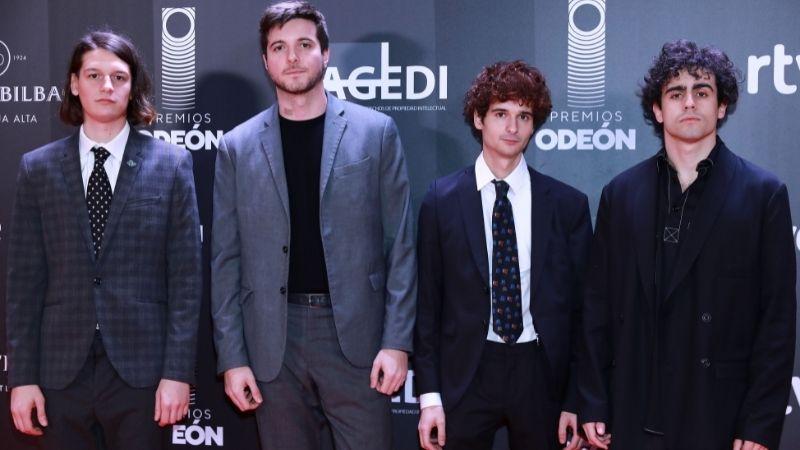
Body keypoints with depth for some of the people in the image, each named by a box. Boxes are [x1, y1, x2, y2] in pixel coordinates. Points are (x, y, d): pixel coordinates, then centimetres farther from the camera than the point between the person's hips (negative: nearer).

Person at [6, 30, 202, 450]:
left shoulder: (171, 163, 0)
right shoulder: (38, 167, 5)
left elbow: (185, 276, -2)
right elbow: (25, 279, 4)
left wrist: (178, 371, -6)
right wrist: (22, 376, 0)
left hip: (140, 368, -1)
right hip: (59, 368, 2)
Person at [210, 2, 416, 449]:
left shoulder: (376, 131, 3)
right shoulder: (238, 147, 6)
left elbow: (400, 244, 1)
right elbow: (226, 260, 6)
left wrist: (397, 342, -5)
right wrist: (232, 358, 1)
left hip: (356, 336, -1)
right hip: (273, 344, 1)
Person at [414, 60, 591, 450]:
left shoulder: (569, 204, 1)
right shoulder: (441, 199, -1)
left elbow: (581, 308, 3)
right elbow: (427, 302, 0)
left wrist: (576, 402, 0)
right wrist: (429, 395, -3)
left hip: (541, 374, 1)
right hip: (466, 374, -1)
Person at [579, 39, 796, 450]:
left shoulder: (763, 193, -2)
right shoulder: (620, 193, 5)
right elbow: (598, 306, 5)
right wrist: (593, 405, 2)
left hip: (720, 412, -2)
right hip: (634, 414, 2)